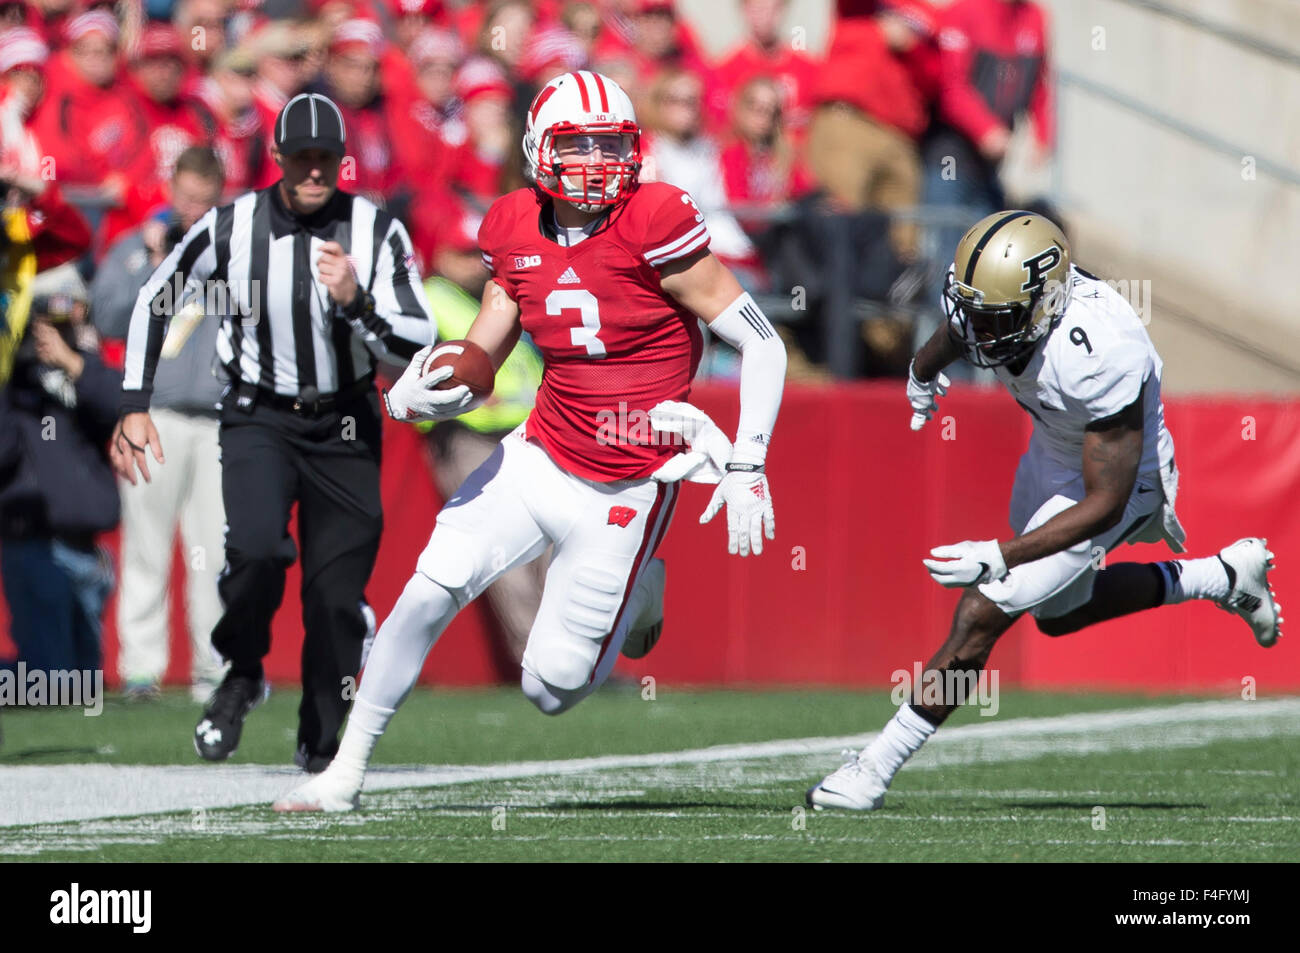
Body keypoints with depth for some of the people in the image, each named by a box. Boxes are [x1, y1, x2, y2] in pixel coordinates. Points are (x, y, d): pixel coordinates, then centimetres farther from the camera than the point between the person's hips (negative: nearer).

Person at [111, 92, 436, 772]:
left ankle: (321, 742, 22)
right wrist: (134, 405, 3)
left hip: (345, 428, 1)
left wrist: (356, 302, -29)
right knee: (256, 547, -27)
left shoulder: (378, 232, -9)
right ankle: (242, 674, 1)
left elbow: (417, 346, -12)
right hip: (257, 418, -1)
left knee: (338, 593, 1)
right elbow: (154, 300, 6)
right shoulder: (230, 228, -9)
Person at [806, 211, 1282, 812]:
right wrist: (922, 373, 29)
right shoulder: (1000, 296, -22)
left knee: (980, 616, -12)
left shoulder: (1101, 357, -41)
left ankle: (873, 771, -2)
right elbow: (956, 333, 7)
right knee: (1059, 613, 26)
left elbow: (1106, 503, -33)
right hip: (1052, 452, 8)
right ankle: (1224, 577, 39)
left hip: (1115, 478, -8)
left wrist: (1000, 557, -38)